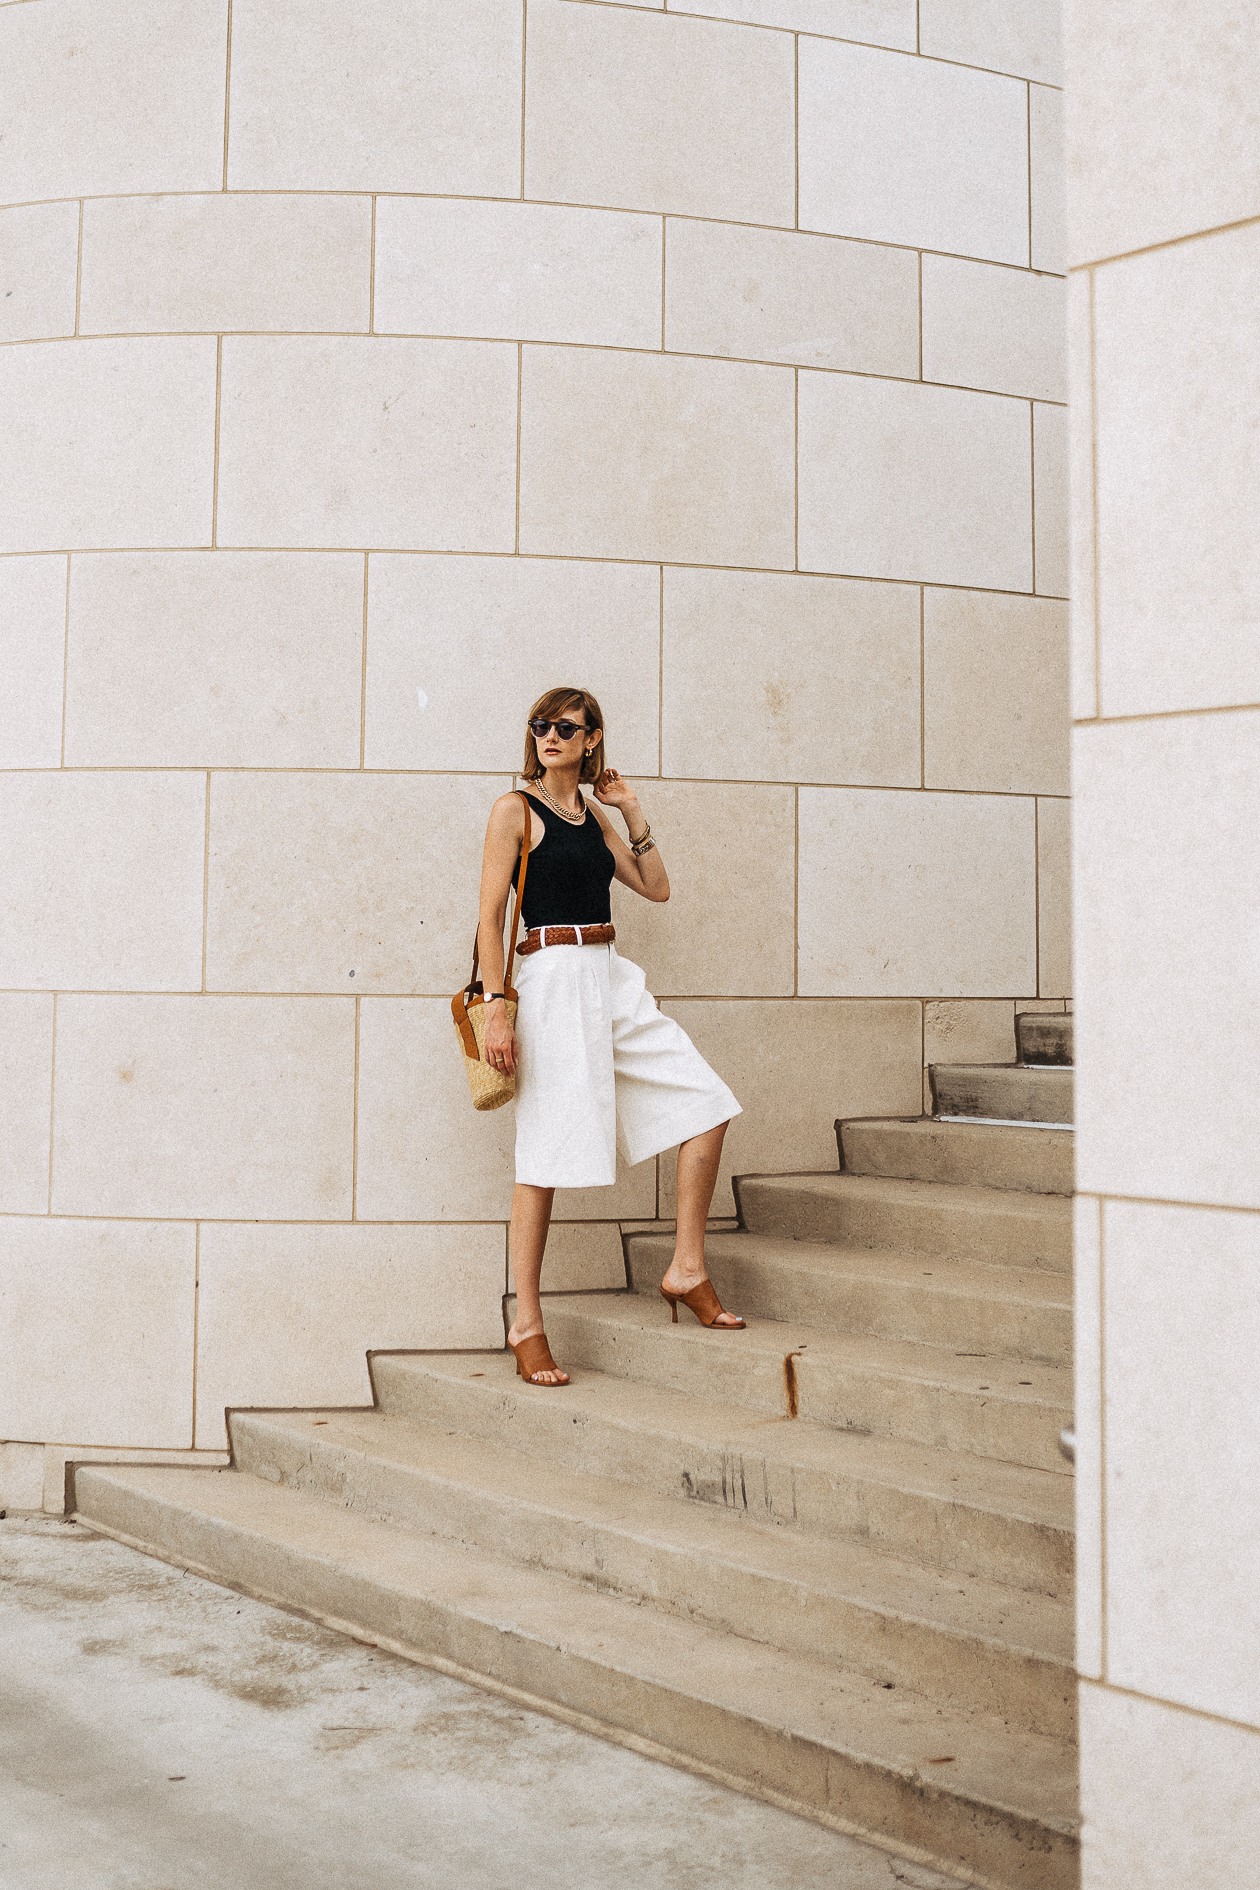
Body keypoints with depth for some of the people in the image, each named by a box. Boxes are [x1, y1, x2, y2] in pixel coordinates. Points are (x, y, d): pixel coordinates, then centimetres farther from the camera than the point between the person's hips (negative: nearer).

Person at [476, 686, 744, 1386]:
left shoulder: (593, 813, 16)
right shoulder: (515, 809, -2)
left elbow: (656, 886, 18)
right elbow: (489, 916, -7)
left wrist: (631, 813, 9)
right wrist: (496, 1007, -16)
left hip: (611, 979, 7)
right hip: (552, 980, -7)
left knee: (707, 1101, 0)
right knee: (547, 1149, -7)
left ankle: (686, 1270, 8)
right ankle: (526, 1324, 2)